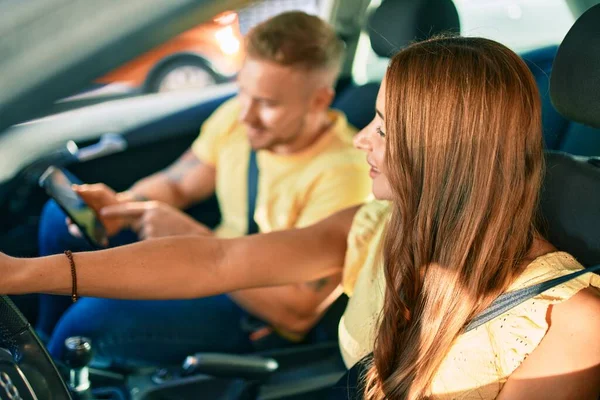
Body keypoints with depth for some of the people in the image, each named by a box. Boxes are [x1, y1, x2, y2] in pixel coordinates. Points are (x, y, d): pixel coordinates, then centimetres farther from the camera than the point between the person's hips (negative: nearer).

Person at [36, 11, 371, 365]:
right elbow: (175, 184, 8)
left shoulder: (344, 174, -29)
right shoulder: (238, 116, -8)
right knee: (62, 216, 4)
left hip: (266, 321, -7)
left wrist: (195, 239, -32)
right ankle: (47, 340, 24)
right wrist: (122, 205, -15)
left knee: (96, 316, -24)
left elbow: (299, 312, -28)